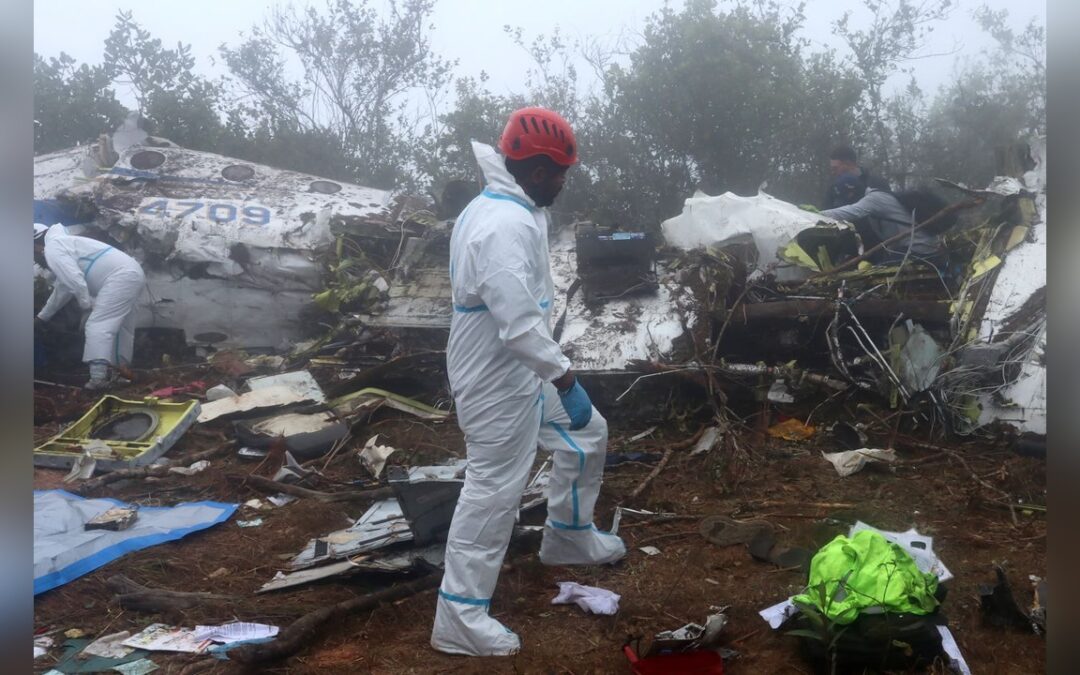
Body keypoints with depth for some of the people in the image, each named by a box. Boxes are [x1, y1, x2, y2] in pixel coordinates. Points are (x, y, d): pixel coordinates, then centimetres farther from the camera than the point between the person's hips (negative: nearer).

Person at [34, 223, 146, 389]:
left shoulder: (52, 249, -2)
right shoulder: (61, 245, 31)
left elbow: (76, 282, -16)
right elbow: (62, 290, 40)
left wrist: (88, 308, -2)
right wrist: (41, 317, 48)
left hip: (120, 276, -10)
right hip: (132, 273, 10)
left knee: (98, 325, -13)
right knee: (120, 327, 20)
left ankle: (99, 377, -20)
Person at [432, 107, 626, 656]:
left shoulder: (500, 209, 10)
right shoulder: (506, 226, -25)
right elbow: (519, 322, -30)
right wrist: (565, 379, -25)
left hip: (516, 369, 11)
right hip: (498, 379, -11)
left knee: (587, 435, 23)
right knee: (494, 489, -3)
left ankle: (568, 538, 41)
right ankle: (459, 617, 9)